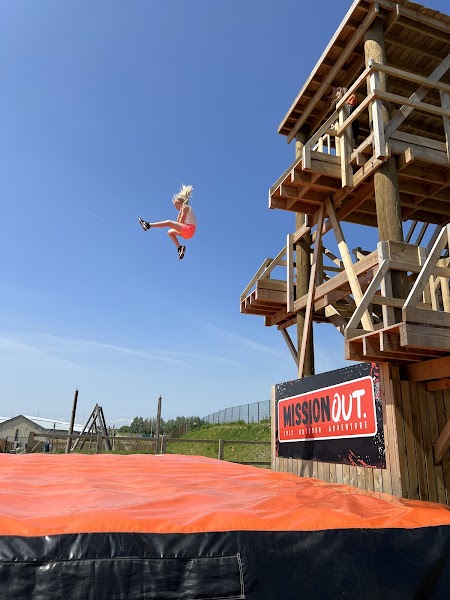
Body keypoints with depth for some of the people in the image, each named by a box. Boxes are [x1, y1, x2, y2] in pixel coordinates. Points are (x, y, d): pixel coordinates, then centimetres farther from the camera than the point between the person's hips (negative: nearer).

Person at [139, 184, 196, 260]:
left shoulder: (185, 207, -2)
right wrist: (180, 213, 13)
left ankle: (148, 225, -16)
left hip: (189, 229, -10)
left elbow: (181, 222, -7)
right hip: (187, 231, 10)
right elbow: (179, 223, 19)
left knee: (168, 222, -13)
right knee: (170, 232, 20)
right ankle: (180, 247, 8)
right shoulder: (184, 209, 26)